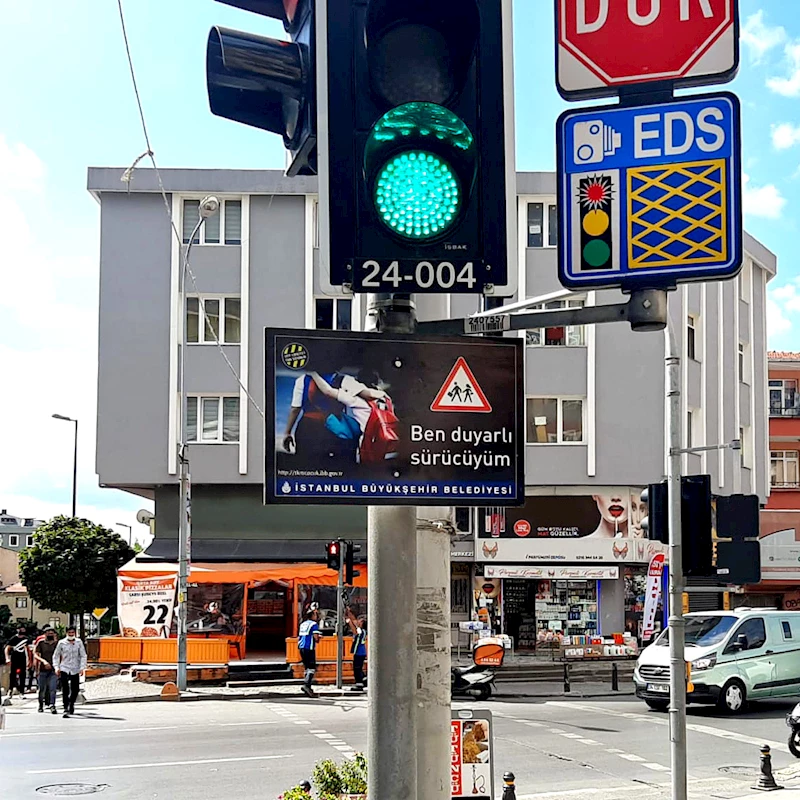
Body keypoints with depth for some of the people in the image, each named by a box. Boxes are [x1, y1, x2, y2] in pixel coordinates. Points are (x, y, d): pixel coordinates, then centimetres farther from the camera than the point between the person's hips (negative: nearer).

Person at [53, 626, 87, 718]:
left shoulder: (79, 642, 2)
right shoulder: (61, 643, 0)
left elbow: (83, 656, 3)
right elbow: (56, 656, 8)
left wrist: (82, 667, -6)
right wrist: (56, 667, -2)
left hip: (75, 670, 2)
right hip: (64, 669, -2)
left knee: (75, 689, 8)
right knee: (65, 690, -12)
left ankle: (71, 704, 33)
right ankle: (66, 708, -10)